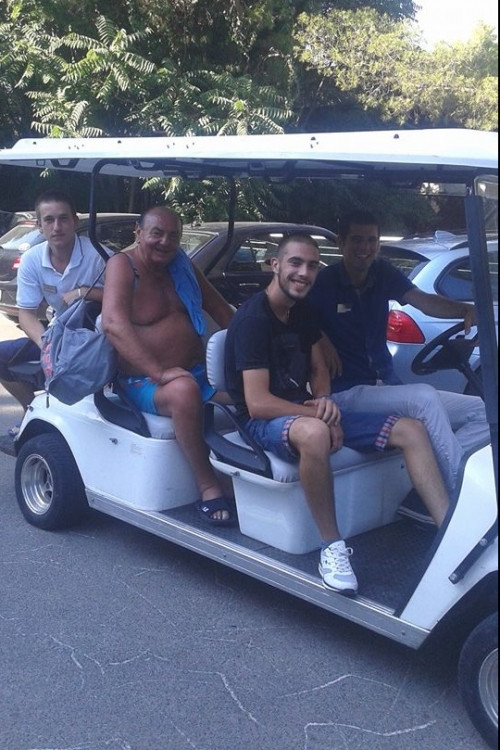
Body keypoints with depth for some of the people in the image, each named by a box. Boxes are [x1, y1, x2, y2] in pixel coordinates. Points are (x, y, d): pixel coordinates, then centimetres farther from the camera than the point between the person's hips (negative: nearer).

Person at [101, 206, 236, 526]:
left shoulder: (182, 265, 11)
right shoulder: (123, 265, -9)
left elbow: (222, 311, 16)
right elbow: (113, 324, -24)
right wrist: (159, 372, -31)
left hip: (200, 371, 7)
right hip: (145, 382, -6)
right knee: (184, 391, -37)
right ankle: (208, 486, -27)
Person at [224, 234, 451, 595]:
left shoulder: (303, 311, 8)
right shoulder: (253, 318, -17)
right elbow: (257, 403, -23)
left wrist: (324, 400, -9)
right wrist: (318, 413, -19)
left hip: (306, 412, 8)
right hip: (265, 421, -8)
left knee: (412, 430, -4)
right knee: (314, 433, -44)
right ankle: (333, 546, -26)